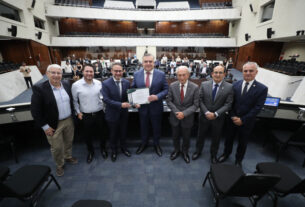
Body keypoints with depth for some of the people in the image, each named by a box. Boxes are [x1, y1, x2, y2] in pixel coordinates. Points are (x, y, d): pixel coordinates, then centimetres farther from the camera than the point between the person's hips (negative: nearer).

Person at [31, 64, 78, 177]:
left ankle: (68, 156, 49)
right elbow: (35, 110, -14)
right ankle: (59, 165, 39)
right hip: (53, 125, -4)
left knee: (69, 141, 22)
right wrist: (45, 126, -13)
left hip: (69, 121, 4)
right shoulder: (39, 88, -16)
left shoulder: (67, 84, -2)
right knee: (56, 147, 13)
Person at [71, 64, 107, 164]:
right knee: (88, 135, 15)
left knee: (101, 133, 17)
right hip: (86, 116, -1)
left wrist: (104, 107, 5)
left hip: (99, 114, 1)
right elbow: (74, 101, 1)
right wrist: (78, 112, -1)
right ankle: (90, 151, 41)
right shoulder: (76, 85, -9)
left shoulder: (99, 83, -5)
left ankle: (103, 148, 43)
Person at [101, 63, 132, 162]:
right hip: (112, 114, -3)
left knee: (123, 132, 21)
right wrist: (120, 104, -29)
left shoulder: (127, 82, -4)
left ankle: (123, 147, 46)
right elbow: (106, 99, -21)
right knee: (113, 134, 17)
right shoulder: (106, 83, -15)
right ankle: (114, 150, 42)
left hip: (124, 113, 3)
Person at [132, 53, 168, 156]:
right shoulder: (136, 74, -2)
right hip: (142, 106, 2)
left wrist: (157, 96, -22)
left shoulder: (161, 74, -7)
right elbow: (133, 89, 4)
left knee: (156, 127, 17)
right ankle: (144, 143, 45)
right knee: (143, 127, 20)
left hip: (156, 107, -1)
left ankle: (156, 144, 43)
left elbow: (166, 89, -6)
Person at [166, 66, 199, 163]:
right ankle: (176, 150, 48)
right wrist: (176, 112, -16)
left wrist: (184, 113, -22)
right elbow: (169, 101, -4)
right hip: (175, 116, 1)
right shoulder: (172, 86, -10)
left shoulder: (195, 87, -15)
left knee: (186, 137, 19)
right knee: (175, 136, 20)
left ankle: (185, 152, 47)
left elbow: (195, 104, -12)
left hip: (187, 118, -1)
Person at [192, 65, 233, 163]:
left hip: (218, 118, 0)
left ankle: (213, 154, 44)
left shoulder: (229, 87, -9)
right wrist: (206, 112, -17)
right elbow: (200, 100, -7)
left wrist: (215, 114, -19)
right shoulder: (204, 84, -6)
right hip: (204, 116, 1)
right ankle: (198, 151, 43)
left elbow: (228, 104, -11)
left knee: (216, 138, 18)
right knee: (201, 135, 18)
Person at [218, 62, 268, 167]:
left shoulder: (262, 89, -12)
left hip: (246, 122, -2)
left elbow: (257, 108, -15)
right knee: (229, 138, 20)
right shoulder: (235, 85, -4)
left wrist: (242, 120, -17)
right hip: (232, 119, 2)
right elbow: (230, 103, -3)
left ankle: (238, 159, 42)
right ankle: (226, 154, 46)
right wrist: (233, 116, -12)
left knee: (242, 142, 17)